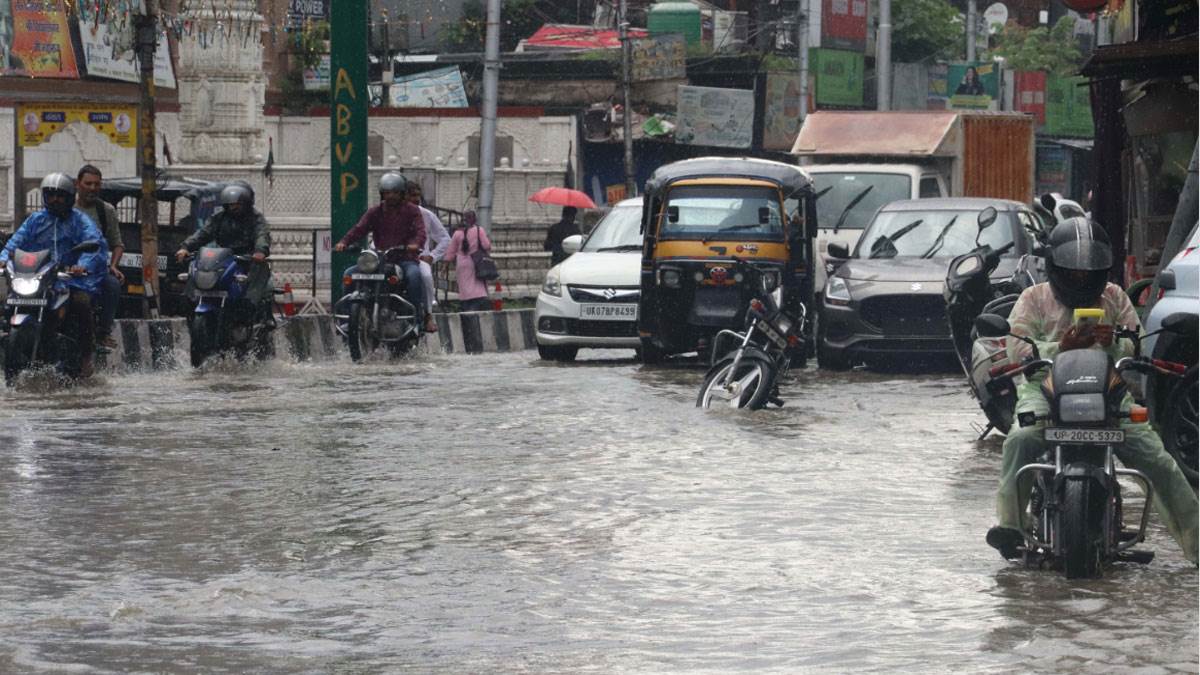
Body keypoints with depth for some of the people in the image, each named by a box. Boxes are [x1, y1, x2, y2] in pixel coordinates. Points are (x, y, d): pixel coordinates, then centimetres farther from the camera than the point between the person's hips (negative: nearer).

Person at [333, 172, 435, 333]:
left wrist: (416, 243, -34)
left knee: (414, 274, -38)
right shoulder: (375, 212, 14)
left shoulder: (411, 210, 6)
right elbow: (360, 228, 0)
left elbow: (420, 230, -10)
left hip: (405, 258, -4)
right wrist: (344, 242, -20)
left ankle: (422, 314, -30)